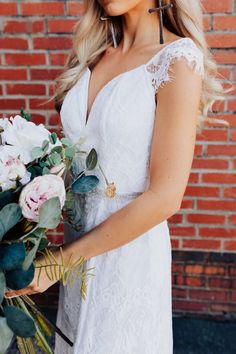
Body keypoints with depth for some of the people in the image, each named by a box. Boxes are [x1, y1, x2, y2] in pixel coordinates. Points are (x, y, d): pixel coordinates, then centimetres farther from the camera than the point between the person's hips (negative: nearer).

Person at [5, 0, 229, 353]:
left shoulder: (178, 59, -16)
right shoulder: (94, 52, 4)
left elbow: (165, 197, -20)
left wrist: (60, 261, -16)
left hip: (130, 242, -5)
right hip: (79, 232, 6)